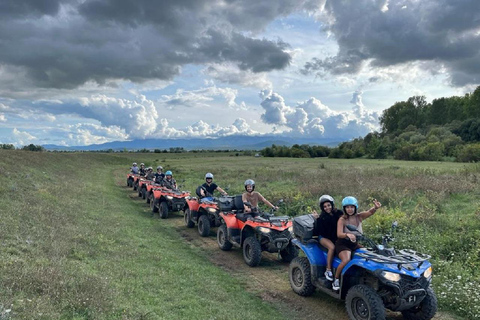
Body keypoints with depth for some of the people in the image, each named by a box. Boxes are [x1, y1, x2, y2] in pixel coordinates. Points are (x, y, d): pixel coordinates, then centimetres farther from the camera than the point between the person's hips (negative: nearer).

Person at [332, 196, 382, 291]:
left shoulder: (359, 217, 0)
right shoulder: (342, 219, -12)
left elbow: (370, 212, -18)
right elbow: (339, 234, -25)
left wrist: (375, 207, -41)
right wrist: (348, 235, -46)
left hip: (355, 244, 6)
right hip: (342, 244, -5)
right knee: (346, 260, -31)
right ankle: (336, 280, -12)